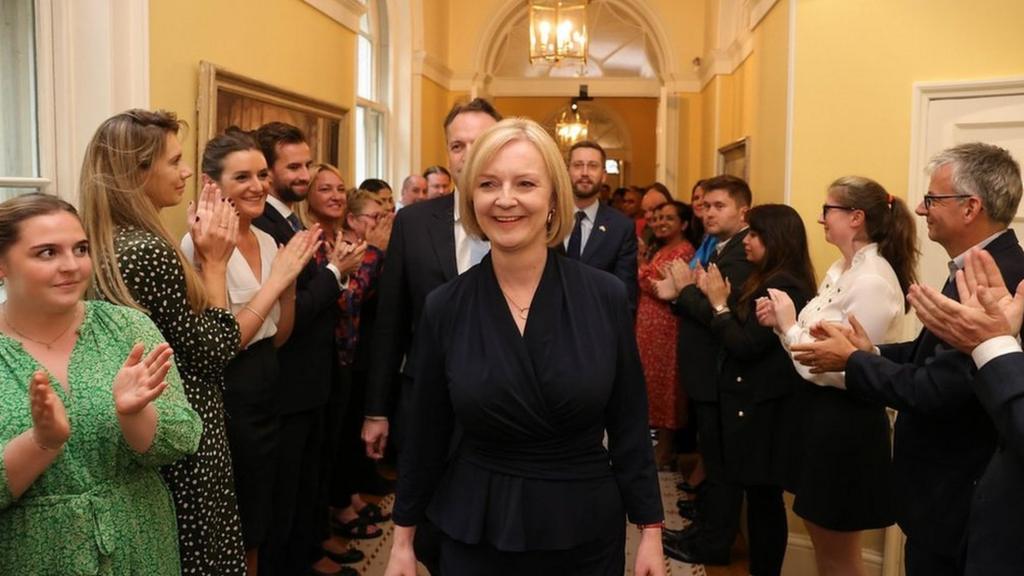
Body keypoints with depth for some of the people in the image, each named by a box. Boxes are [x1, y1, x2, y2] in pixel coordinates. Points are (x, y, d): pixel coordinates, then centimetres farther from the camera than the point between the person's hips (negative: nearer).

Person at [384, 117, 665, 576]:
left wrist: (650, 530, -1)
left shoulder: (606, 296, -9)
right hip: (474, 533, 0)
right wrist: (403, 537, 6)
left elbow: (629, 425, -2)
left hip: (587, 531, 0)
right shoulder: (444, 308, -7)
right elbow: (427, 435, 1)